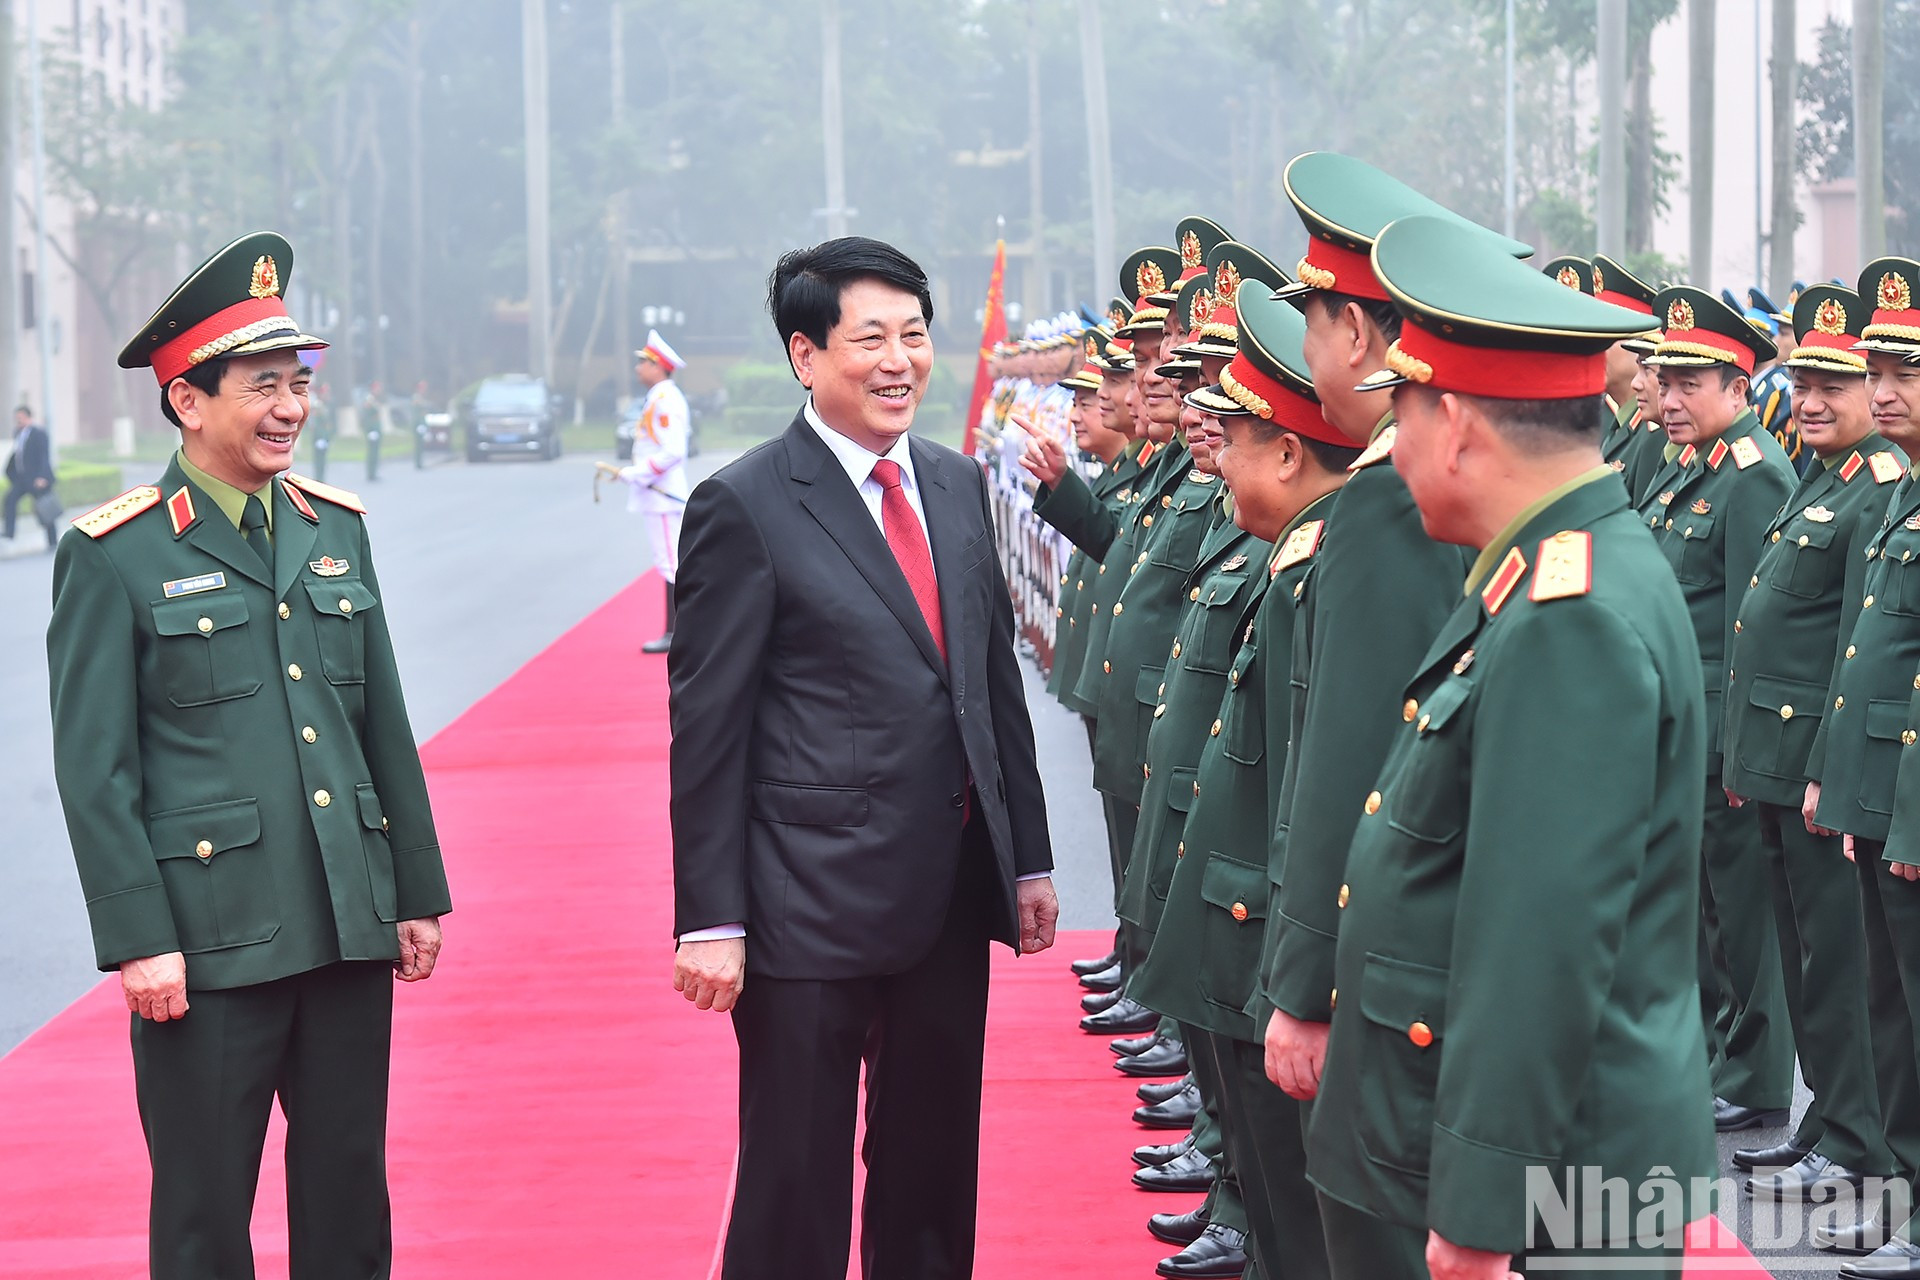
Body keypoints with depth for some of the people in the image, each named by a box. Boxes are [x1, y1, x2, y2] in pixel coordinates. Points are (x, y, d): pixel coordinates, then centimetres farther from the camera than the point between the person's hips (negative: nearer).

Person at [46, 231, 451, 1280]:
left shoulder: (336, 529, 11)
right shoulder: (114, 555, -6)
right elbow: (94, 769, -8)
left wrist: (419, 893, 13)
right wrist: (137, 942, -13)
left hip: (350, 928, 5)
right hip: (210, 943, -5)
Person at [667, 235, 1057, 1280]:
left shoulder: (957, 485, 10)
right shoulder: (743, 507, -10)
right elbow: (706, 730, -11)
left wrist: (1028, 856, 12)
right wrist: (710, 919, -14)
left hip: (952, 896, 6)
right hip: (810, 908, -6)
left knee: (933, 1171, 17)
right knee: (794, 1193, 4)